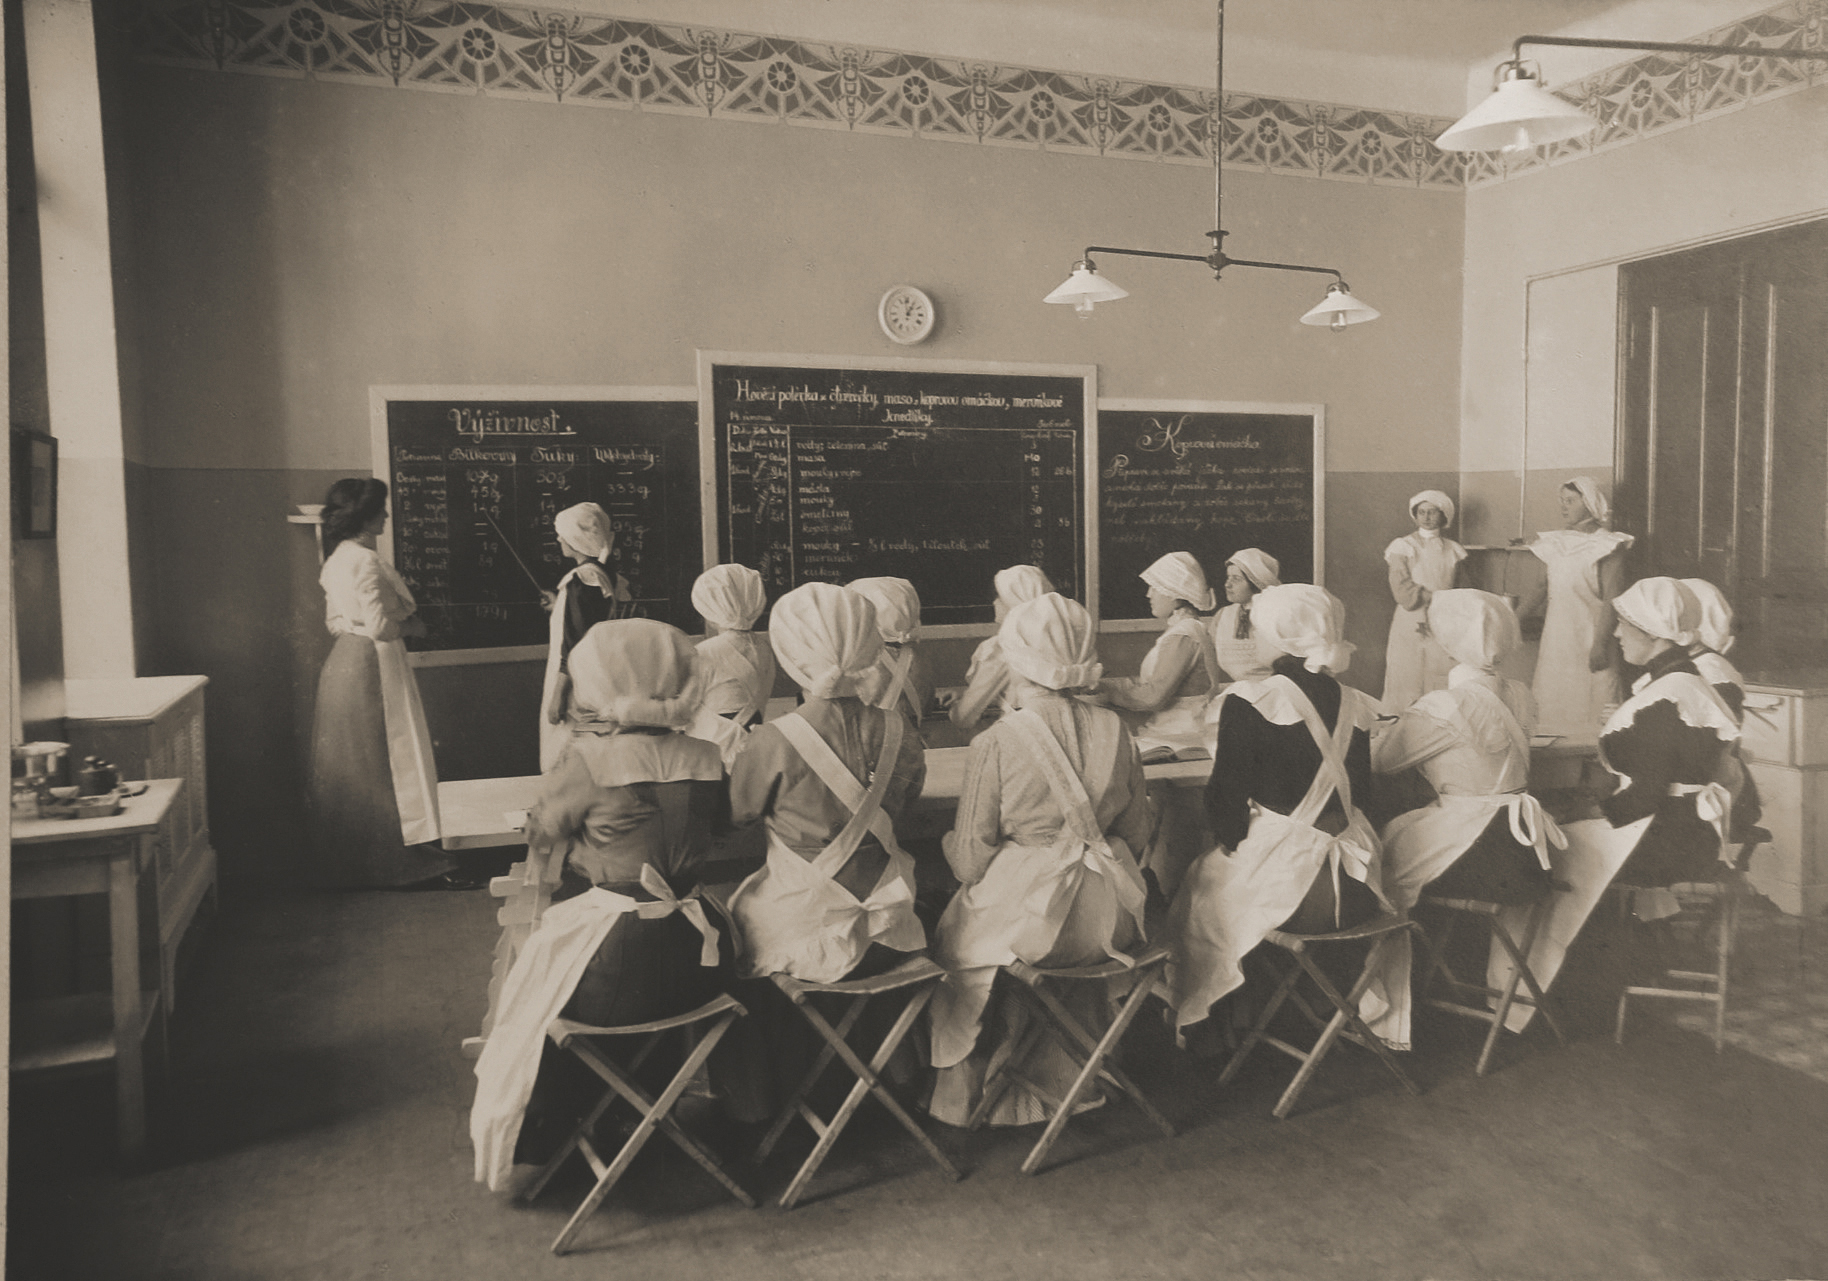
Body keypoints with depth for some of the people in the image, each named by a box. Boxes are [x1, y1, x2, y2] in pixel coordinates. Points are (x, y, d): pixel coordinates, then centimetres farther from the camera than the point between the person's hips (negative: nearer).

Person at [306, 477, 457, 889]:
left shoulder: (336, 558, 11)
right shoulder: (365, 561, -19)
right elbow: (379, 626, -23)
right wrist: (411, 626, -4)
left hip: (343, 664, 10)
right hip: (372, 666, -10)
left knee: (349, 769, 15)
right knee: (395, 760, -5)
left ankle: (345, 863, 25)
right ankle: (422, 860, -1)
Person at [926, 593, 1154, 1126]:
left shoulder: (996, 744, -15)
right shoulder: (1115, 731, -1)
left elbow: (970, 861, -10)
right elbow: (1138, 833, 9)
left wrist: (952, 843, 11)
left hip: (1025, 921, -4)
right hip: (1107, 921, 5)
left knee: (952, 936, 22)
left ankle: (969, 1091, 36)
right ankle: (1069, 1074, 47)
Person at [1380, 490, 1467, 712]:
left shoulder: (1453, 551, 11)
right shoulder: (1402, 548, 3)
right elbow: (1404, 593, -7)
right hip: (1409, 629, -2)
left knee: (1443, 690, -3)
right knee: (1406, 688, -4)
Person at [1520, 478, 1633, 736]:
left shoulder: (1607, 545, -4)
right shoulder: (1552, 543, 12)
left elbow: (1612, 600, -11)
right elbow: (1539, 590, 14)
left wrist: (1601, 644, -20)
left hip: (1590, 637, -5)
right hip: (1556, 636, 5)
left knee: (1591, 708, -6)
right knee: (1552, 707, 4)